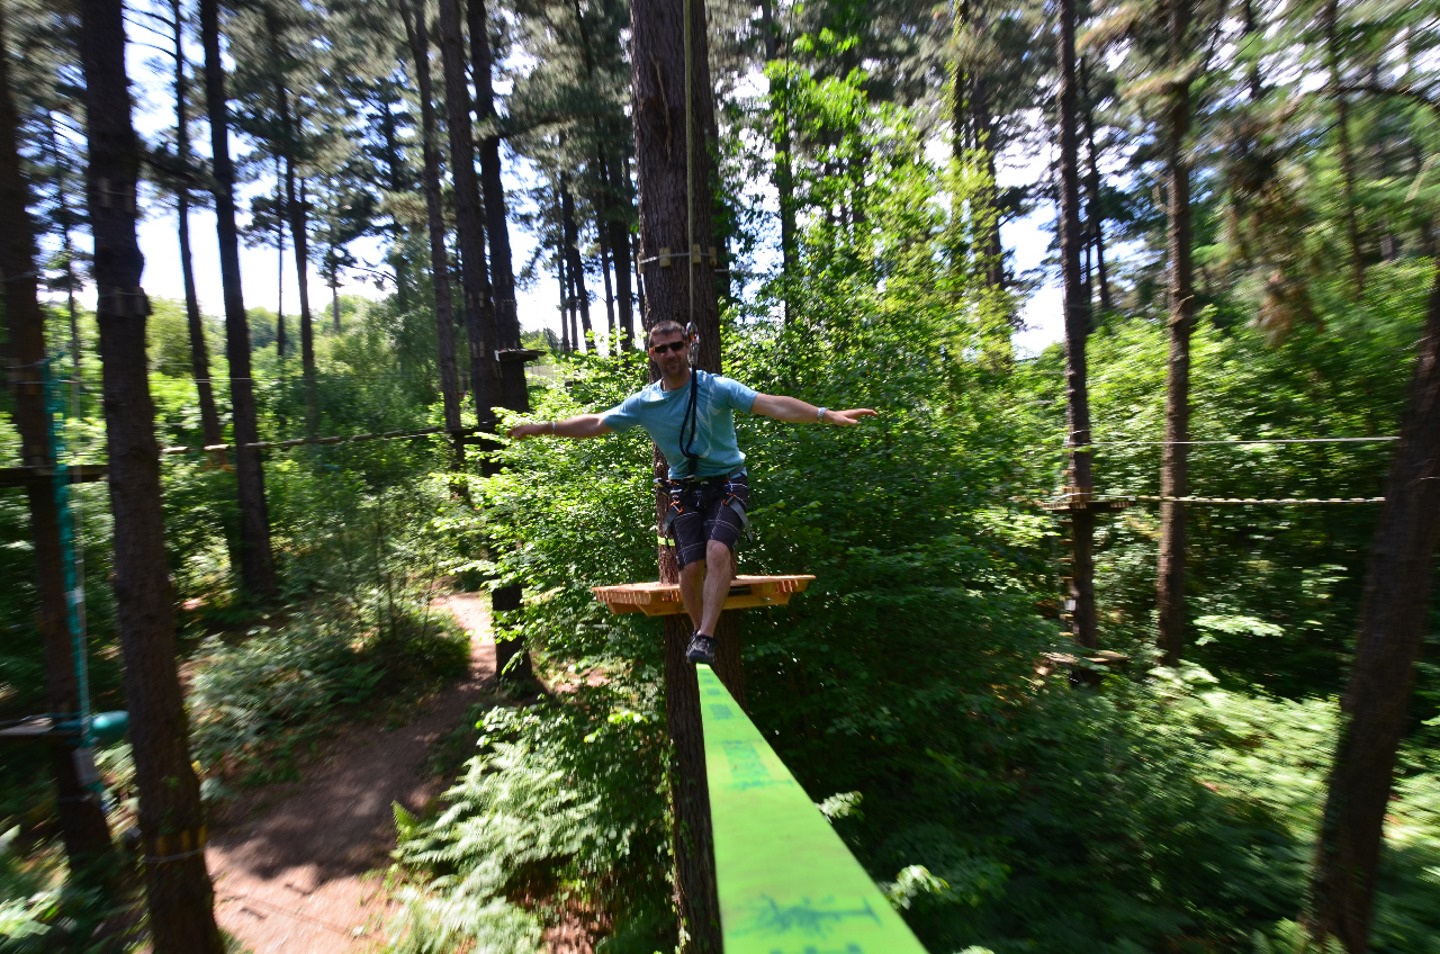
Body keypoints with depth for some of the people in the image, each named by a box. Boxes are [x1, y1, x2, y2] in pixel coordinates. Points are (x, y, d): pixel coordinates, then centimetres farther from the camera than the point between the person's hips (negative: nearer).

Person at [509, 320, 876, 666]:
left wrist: (828, 415, -36)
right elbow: (595, 423, 7)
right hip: (685, 490, 3)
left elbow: (773, 404, -24)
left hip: (727, 483, -2)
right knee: (691, 565, -7)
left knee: (717, 551, -24)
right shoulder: (644, 401, -3)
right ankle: (698, 630, 17)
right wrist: (545, 427, 4)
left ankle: (706, 637, -15)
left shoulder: (716, 387, -13)